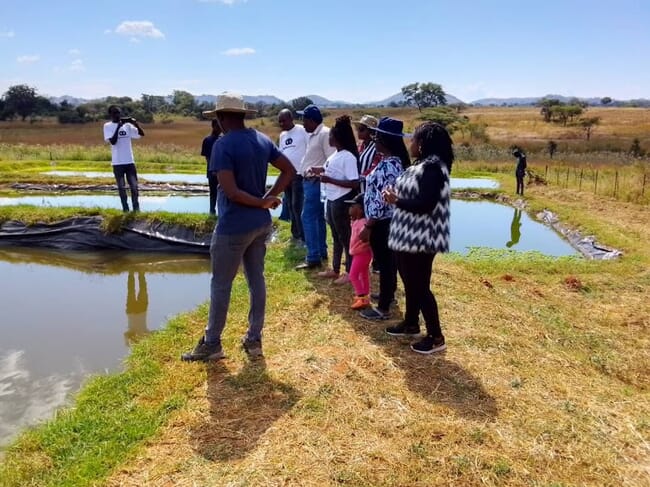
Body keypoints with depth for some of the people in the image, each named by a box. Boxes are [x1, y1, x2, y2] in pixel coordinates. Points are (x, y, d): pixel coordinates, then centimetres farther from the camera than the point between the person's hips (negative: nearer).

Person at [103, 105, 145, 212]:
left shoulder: (127, 125, 6)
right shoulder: (107, 126, -1)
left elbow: (142, 134, 0)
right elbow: (112, 141, -14)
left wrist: (135, 123, -15)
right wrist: (118, 127, -18)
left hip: (130, 161, 2)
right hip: (117, 162, -2)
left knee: (134, 186, 2)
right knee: (121, 187, 4)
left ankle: (136, 208, 11)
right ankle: (125, 209, 12)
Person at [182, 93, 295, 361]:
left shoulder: (223, 145, -16)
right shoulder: (263, 140, 6)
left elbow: (230, 191, -24)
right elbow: (289, 170, 10)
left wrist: (262, 202, -12)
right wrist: (269, 198, 2)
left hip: (233, 227, -7)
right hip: (261, 224, 7)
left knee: (220, 285, 6)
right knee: (257, 280, 14)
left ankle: (212, 343, 20)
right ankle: (254, 339, 24)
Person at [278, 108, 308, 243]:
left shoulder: (302, 131, -10)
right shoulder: (282, 135, 13)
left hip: (299, 174, -8)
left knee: (297, 206, -7)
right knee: (290, 205, 13)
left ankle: (304, 237, 2)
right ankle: (296, 234, 25)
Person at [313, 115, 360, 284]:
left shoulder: (348, 157, -20)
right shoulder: (336, 154, 7)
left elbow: (354, 183, -25)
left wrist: (330, 180, -25)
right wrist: (320, 170, 22)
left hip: (341, 201, -9)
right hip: (331, 200, 9)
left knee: (345, 236, 3)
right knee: (336, 236, 18)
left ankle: (349, 272, 15)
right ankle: (335, 269, 31)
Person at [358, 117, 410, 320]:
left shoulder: (387, 166, -25)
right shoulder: (395, 161, 6)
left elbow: (382, 201, -26)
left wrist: (368, 227, -20)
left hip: (382, 223, -10)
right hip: (390, 220, 10)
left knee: (384, 263, 0)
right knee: (389, 260, 23)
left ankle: (383, 308, 11)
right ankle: (388, 293, 41)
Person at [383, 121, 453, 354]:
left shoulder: (432, 168, -20)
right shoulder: (421, 165, 12)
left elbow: (425, 203, -28)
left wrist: (397, 200, -17)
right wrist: (396, 194, 0)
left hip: (421, 239, -10)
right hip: (408, 236, 10)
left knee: (420, 286, -1)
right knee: (410, 283, 21)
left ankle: (436, 337, 12)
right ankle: (411, 323, 38)